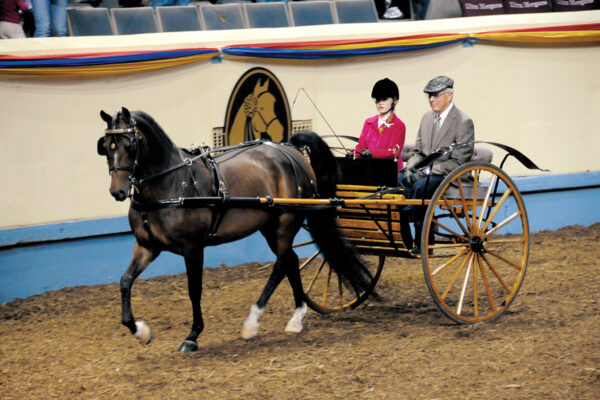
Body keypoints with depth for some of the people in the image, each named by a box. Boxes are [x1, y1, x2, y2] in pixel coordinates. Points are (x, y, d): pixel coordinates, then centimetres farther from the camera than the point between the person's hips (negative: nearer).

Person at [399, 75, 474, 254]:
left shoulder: (464, 122, -8)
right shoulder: (427, 117, 15)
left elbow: (458, 162, -14)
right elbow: (417, 151, 18)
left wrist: (428, 171, -20)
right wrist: (410, 167, -5)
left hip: (449, 177, -7)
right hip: (425, 173, 7)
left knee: (420, 186, -35)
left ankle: (420, 242, -27)